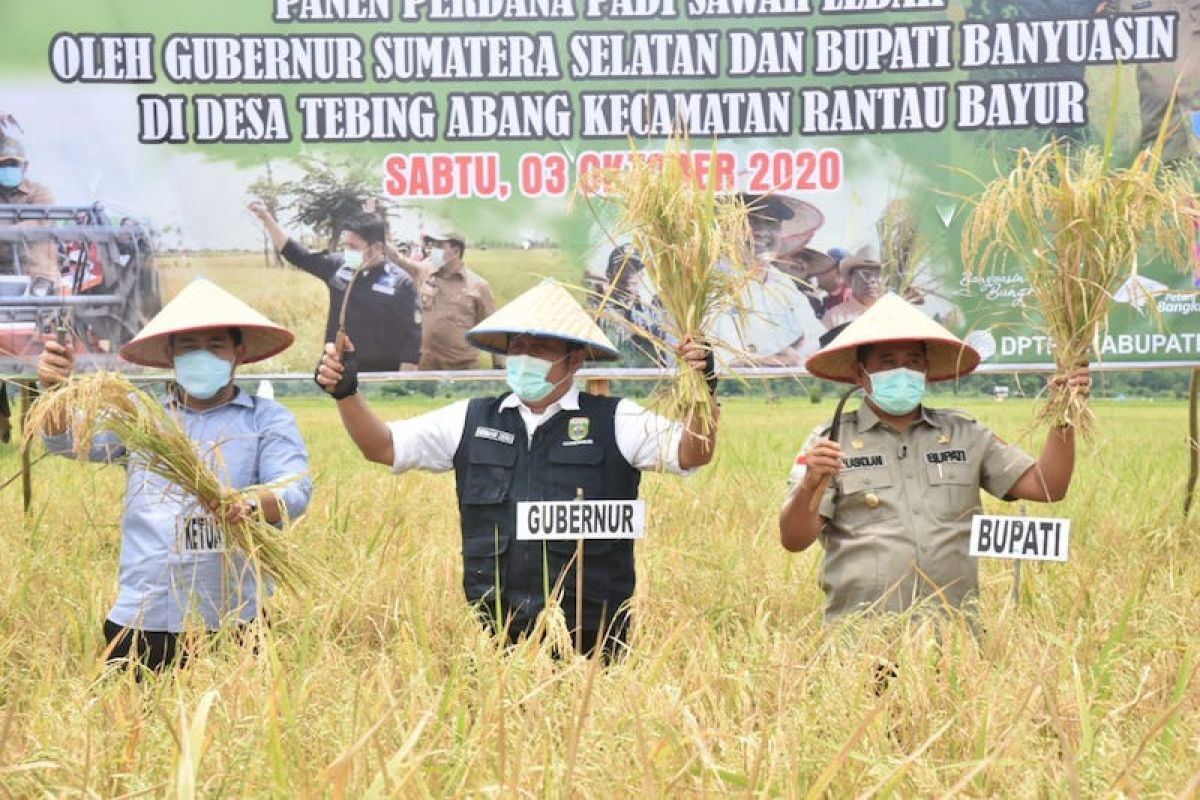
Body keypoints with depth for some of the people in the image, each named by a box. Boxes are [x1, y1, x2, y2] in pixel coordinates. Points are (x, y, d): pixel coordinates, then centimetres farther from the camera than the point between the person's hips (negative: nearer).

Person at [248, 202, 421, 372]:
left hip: (379, 378, -5)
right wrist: (266, 217, 11)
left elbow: (411, 340, -9)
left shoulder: (400, 283, -9)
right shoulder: (338, 266, 4)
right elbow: (297, 255, 15)